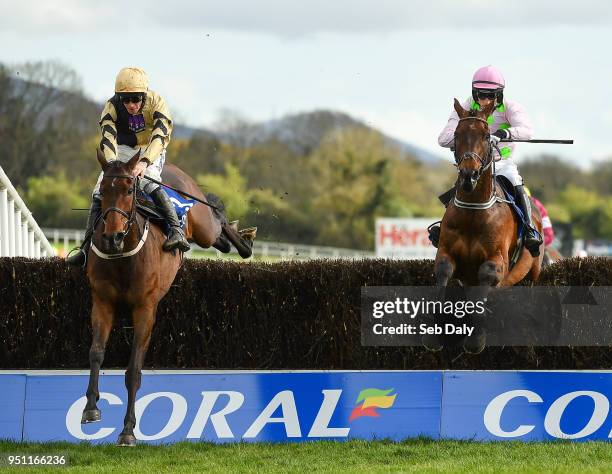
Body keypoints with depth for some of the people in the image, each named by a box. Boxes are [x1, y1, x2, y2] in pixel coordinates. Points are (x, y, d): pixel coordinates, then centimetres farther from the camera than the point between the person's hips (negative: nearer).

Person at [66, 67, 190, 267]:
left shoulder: (156, 103, -22)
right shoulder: (112, 107, -15)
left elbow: (159, 137, -33)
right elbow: (108, 139, -27)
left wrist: (144, 162, -50)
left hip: (151, 151, -3)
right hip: (123, 149, 3)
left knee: (149, 182, -34)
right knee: (100, 191, -13)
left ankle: (177, 231, -40)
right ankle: (87, 246, -8)